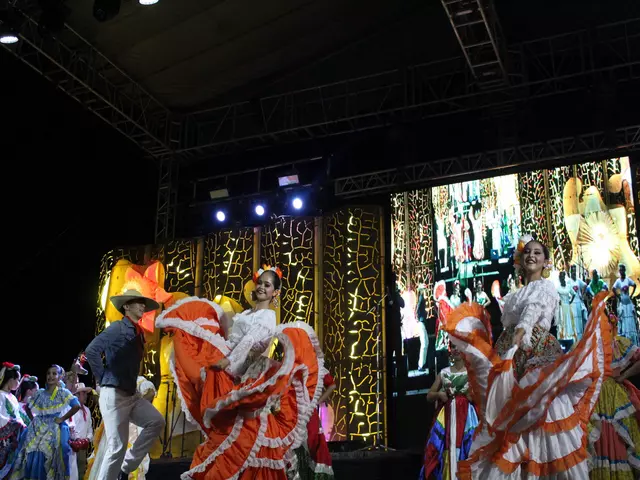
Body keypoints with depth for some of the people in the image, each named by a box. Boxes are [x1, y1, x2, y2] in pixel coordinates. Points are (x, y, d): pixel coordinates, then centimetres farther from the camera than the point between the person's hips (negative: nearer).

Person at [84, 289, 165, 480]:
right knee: (117, 447, -8)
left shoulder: (139, 333, 15)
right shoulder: (118, 328, -10)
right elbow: (91, 350, -20)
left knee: (156, 422, -2)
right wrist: (102, 379, -13)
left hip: (131, 395, 8)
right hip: (113, 395, -8)